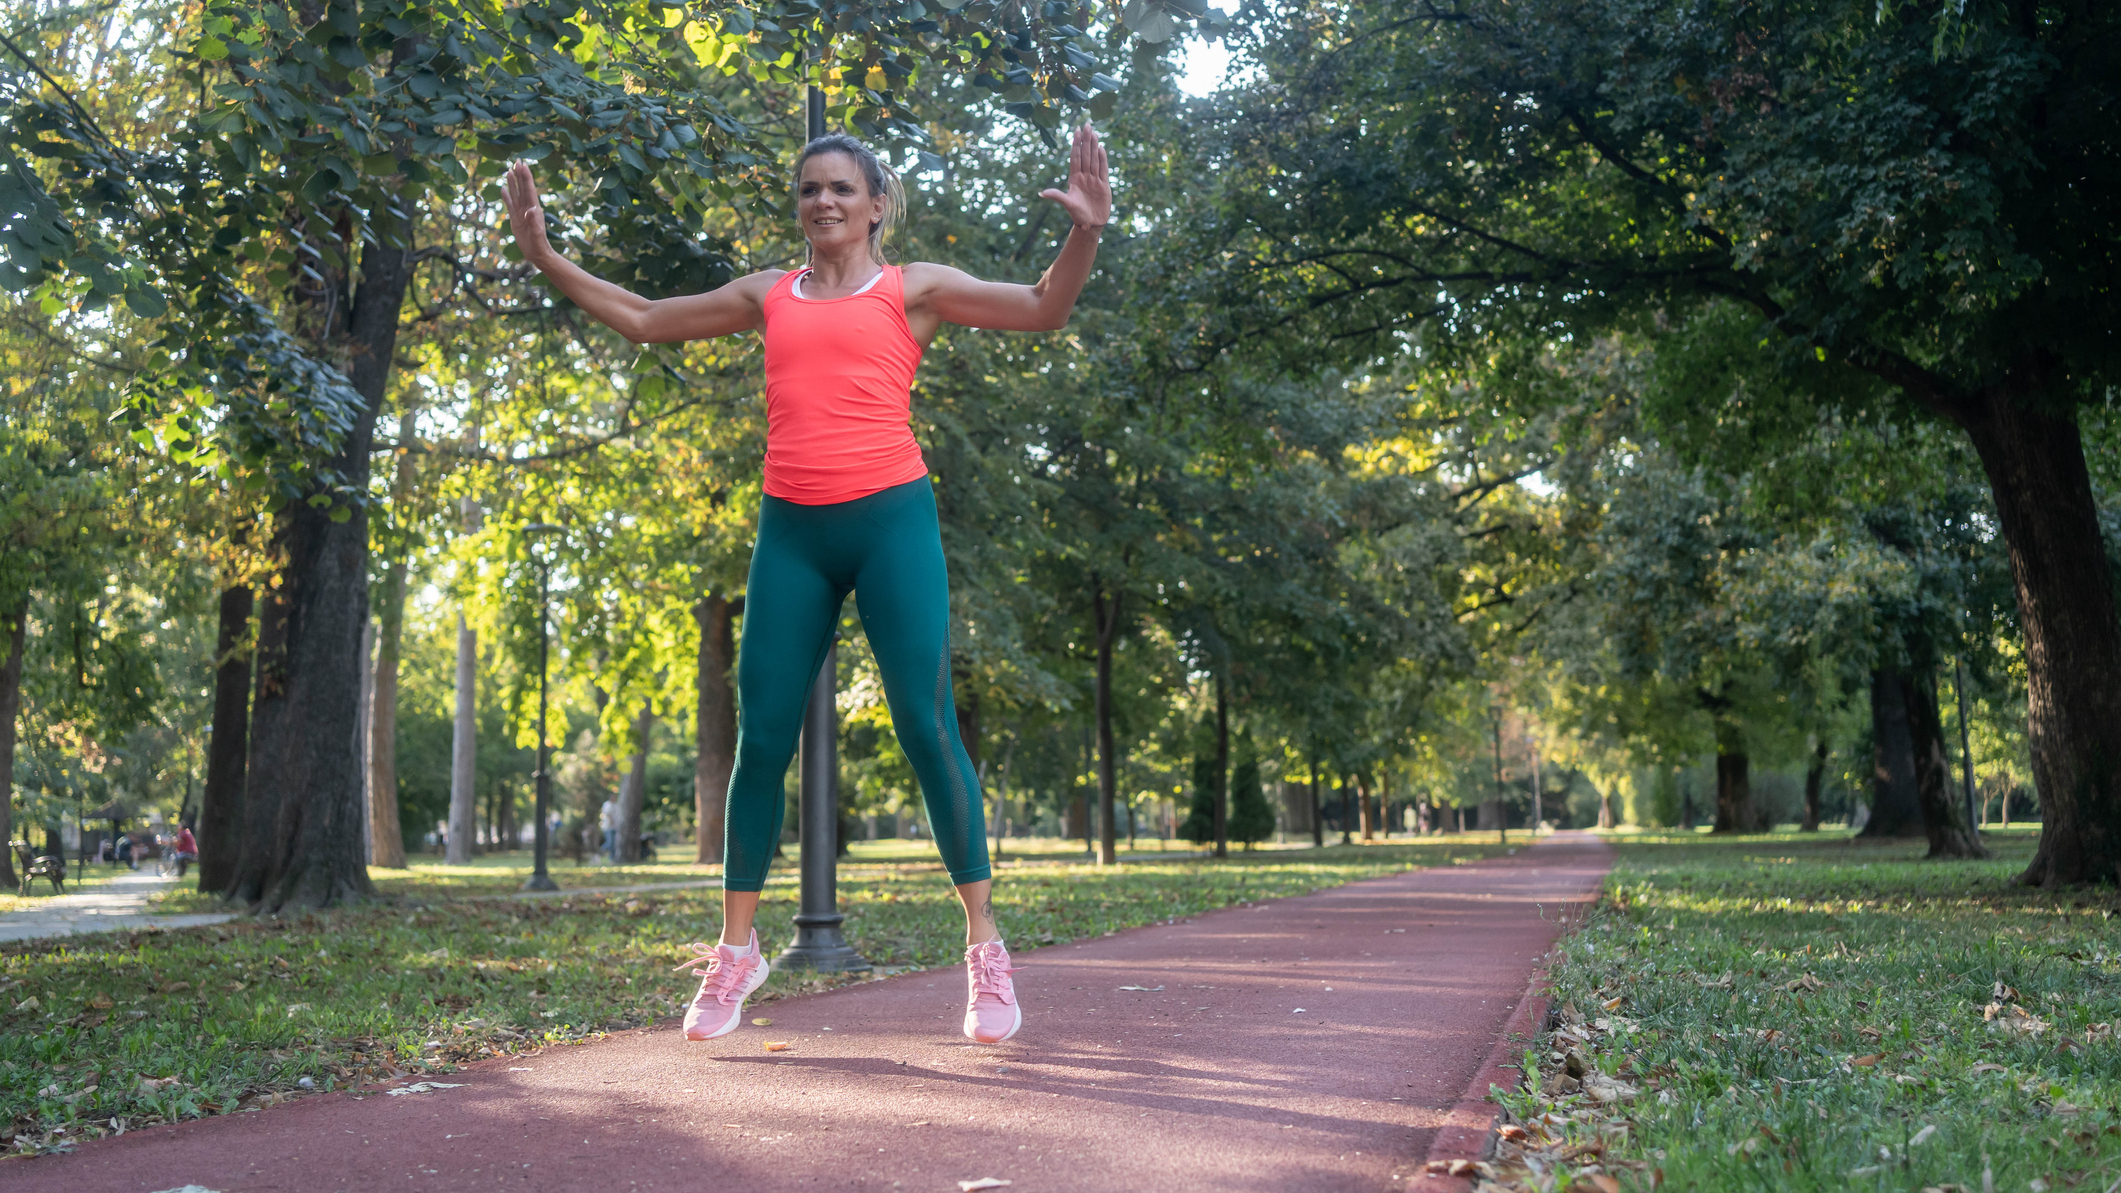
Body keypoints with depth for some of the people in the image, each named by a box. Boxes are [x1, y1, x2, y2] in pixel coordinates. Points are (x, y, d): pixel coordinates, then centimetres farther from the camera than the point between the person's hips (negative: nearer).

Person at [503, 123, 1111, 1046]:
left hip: (890, 519, -3)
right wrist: (544, 255, 22)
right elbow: (643, 321, 26)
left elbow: (1042, 310, 2)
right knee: (760, 738, 2)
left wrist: (1086, 232, -15)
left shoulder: (911, 289, 10)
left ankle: (984, 946, 2)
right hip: (791, 531, 3)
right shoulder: (767, 297, 18)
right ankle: (735, 951, 15)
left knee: (926, 728, -8)